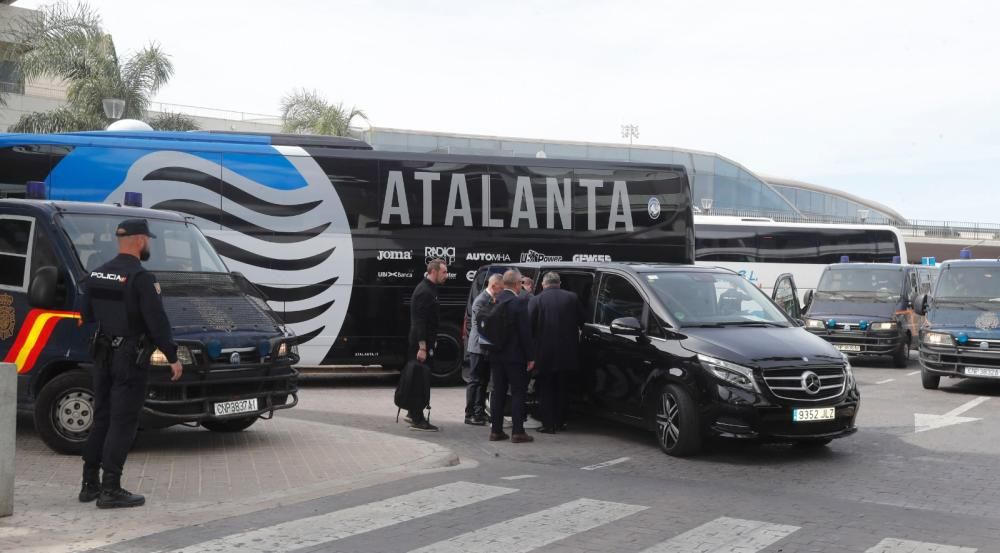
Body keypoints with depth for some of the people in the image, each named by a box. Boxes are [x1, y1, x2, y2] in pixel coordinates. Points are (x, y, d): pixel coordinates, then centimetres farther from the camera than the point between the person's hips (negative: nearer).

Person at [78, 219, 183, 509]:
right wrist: (173, 357, -12)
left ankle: (90, 484, 21)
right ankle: (111, 490, -3)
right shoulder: (141, 277, -16)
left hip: (103, 355, 8)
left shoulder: (97, 274, 9)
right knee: (122, 423, -4)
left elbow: (86, 316, 16)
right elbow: (157, 321, -19)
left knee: (101, 419, 16)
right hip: (130, 357, -8)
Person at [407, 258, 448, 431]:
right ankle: (417, 420, -2)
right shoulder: (425, 292, -19)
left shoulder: (428, 289, 14)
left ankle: (414, 413, 28)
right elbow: (419, 321, -23)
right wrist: (422, 347, -26)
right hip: (422, 342, -10)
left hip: (423, 341, 10)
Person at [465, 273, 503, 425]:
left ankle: (480, 413, 21)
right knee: (475, 381, -3)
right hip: (479, 347, -9)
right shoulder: (481, 300, -18)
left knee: (483, 381, 14)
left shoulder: (494, 299, 9)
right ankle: (470, 415, 2)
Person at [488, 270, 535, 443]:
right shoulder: (519, 301, -15)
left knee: (498, 392, 11)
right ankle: (517, 432, 0)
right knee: (518, 393, 1)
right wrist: (530, 356, -10)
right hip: (515, 355, -6)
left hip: (496, 355, 6)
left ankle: (496, 430, 14)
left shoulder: (495, 301, 3)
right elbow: (525, 331, -15)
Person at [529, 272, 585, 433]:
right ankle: (560, 422, 21)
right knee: (561, 388, 18)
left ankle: (548, 424, 6)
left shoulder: (536, 301, -8)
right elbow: (581, 322, 4)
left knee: (545, 389, 8)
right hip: (567, 353, 3)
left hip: (545, 353, -3)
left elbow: (530, 326, -9)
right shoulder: (572, 298, -1)